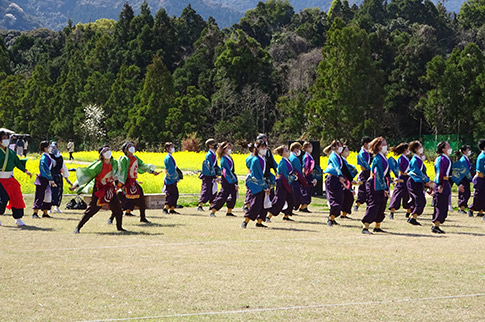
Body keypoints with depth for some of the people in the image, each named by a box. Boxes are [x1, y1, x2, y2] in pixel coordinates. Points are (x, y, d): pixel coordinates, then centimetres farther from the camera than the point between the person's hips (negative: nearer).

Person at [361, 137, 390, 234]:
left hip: (382, 184, 9)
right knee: (373, 205, -11)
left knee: (382, 206, 12)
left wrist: (387, 188, 15)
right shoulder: (378, 158, -15)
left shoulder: (384, 157, 13)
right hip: (375, 185, -9)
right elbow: (379, 174, -18)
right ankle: (365, 227, -11)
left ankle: (377, 226, 23)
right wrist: (384, 188, -18)